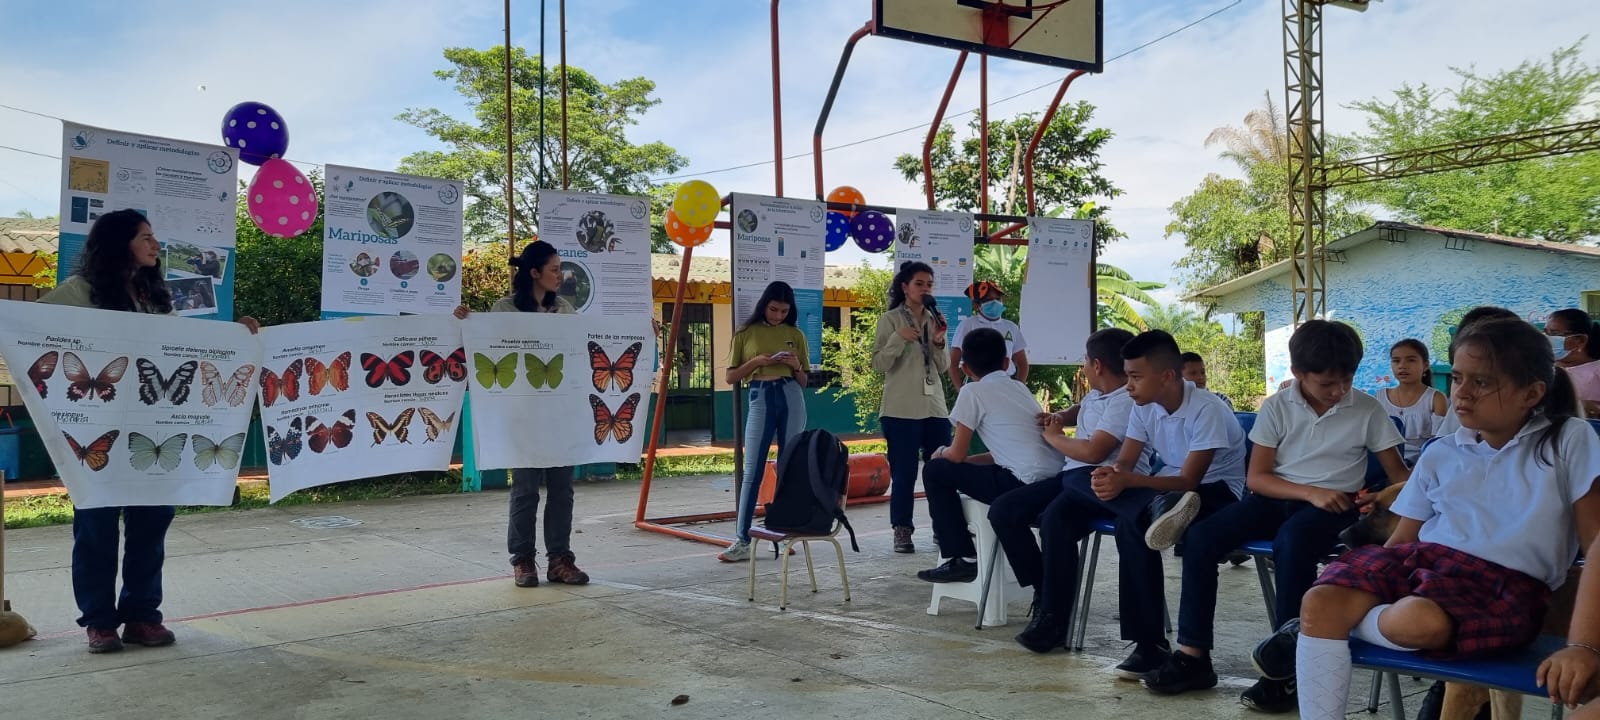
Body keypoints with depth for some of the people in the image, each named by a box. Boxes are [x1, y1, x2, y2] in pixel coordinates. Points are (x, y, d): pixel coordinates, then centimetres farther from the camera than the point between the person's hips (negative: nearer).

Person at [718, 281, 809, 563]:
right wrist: (755, 361, -10)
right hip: (761, 398, -2)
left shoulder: (795, 334, 10)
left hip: (792, 398, 2)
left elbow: (803, 381, 14)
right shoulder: (746, 334, 5)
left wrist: (796, 365, -6)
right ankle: (742, 541, -5)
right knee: (752, 470, -6)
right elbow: (731, 377, 5)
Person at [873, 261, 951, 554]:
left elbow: (943, 367, 12)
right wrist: (898, 339, -19)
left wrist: (939, 342, -5)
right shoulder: (890, 319, -1)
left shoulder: (935, 319, 13)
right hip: (901, 408, -5)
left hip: (935, 406, 5)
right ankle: (902, 532, 5)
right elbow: (878, 363, -6)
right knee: (904, 473, -3)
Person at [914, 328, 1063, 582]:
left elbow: (957, 455, 2)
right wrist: (957, 456, 31)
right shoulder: (1020, 388, 22)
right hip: (1055, 483, 8)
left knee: (936, 470, 7)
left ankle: (962, 559, 7)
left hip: (1027, 486, -8)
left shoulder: (973, 392, 0)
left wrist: (942, 452, 25)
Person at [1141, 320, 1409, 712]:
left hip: (1335, 504, -3)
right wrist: (1309, 492, -17)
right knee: (1201, 536, -20)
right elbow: (1256, 477, -3)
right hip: (1278, 498, 3)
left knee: (1291, 541, -38)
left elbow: (1397, 472, 3)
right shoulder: (1277, 406, -1)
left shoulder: (1368, 409, -2)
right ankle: (1193, 656, -12)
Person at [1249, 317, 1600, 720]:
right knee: (1320, 600, -25)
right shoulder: (1439, 455, 16)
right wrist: (1360, 580, 3)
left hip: (1505, 586, -4)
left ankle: (1314, 631, -10)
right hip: (1420, 559, 4)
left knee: (1419, 620, -38)